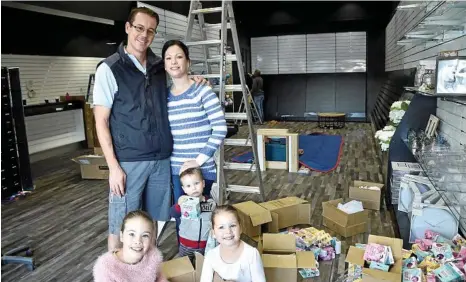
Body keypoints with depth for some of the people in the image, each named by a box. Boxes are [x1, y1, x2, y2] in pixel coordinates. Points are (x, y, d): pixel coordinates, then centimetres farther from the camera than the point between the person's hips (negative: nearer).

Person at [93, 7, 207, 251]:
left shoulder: (159, 67, 8)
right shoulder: (109, 69, -5)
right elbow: (101, 122, -7)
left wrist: (192, 81, 4)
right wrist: (113, 166, -14)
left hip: (161, 158, 5)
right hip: (128, 161, -4)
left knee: (156, 220, 15)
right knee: (121, 226, 4)